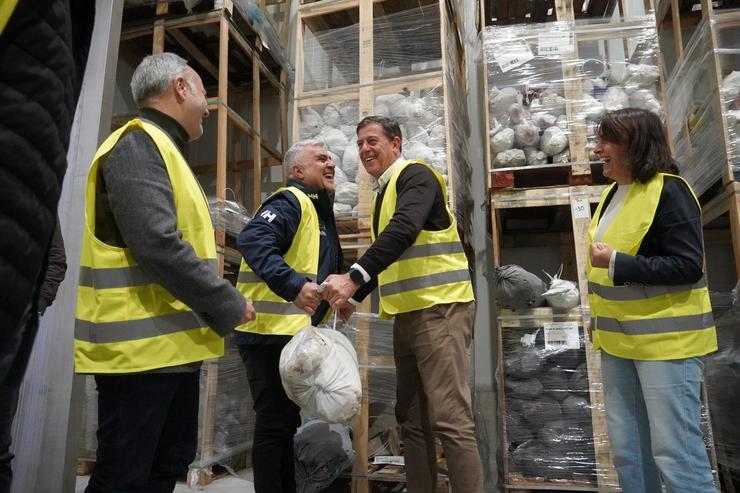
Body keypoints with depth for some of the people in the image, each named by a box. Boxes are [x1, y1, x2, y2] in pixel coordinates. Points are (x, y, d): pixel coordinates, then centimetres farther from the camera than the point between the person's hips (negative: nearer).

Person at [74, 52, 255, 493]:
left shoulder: (160, 148, 20)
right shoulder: (138, 145, -13)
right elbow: (157, 245, -26)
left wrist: (218, 305, 16)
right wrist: (229, 306, -16)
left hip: (171, 344, 10)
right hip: (141, 347, -10)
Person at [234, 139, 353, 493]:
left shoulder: (319, 211, 19)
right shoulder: (291, 201, -12)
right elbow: (252, 240, -30)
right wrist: (292, 285, -40)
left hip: (293, 333, 10)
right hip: (269, 332, -10)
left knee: (286, 422, 19)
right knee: (273, 423, -1)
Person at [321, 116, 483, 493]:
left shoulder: (415, 175, -7)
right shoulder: (384, 192, 20)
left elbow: (403, 231, -25)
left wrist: (354, 278, -33)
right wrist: (352, 297, 19)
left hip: (440, 309, -9)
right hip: (408, 315, 9)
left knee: (450, 419, -10)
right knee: (411, 419, 12)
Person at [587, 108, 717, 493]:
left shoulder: (669, 190, -14)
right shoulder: (613, 193, 11)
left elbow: (688, 266, -19)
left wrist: (615, 263, -24)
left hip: (665, 338, -8)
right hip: (618, 339, 9)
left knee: (675, 450, -2)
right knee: (627, 448, 16)